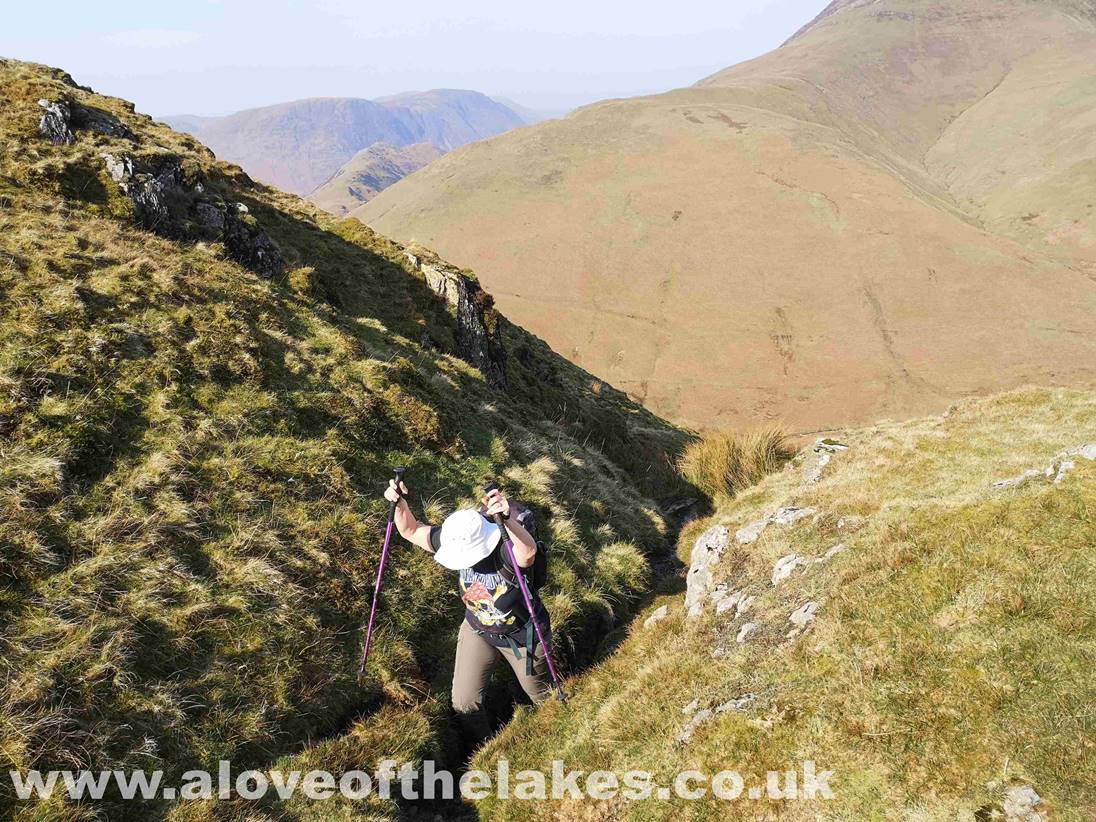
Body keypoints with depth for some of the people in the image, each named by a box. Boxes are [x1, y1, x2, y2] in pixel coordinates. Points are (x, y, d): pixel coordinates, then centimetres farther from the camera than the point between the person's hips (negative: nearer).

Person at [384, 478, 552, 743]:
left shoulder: (508, 551, -37)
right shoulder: (456, 540, -21)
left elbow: (528, 552, -63)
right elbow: (411, 531, -10)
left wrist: (508, 518, -79)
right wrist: (401, 504, -29)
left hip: (523, 636, -4)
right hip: (477, 631, 4)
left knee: (540, 694, 21)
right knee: (464, 703, 7)